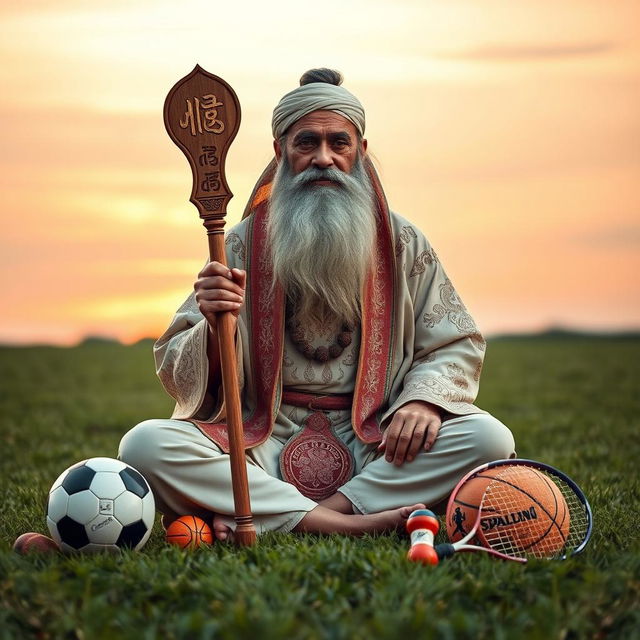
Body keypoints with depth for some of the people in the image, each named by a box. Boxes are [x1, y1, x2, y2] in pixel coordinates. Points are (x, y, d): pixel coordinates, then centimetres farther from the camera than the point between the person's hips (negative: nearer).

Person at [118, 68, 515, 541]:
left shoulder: (403, 244, 9)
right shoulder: (241, 246, 5)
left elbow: (456, 345, 10)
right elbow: (176, 374, 3)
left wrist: (424, 398, -12)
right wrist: (214, 327, -20)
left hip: (376, 449, 1)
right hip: (264, 445, -1)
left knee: (488, 438, -26)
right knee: (144, 445, -26)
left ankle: (256, 516, -26)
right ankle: (336, 524, -30)